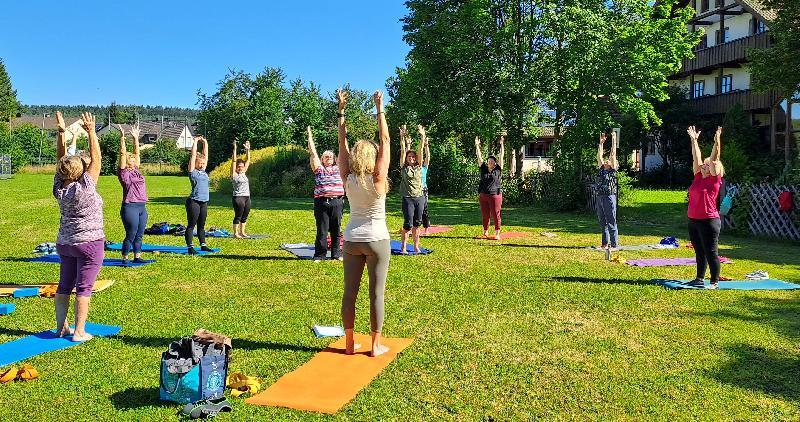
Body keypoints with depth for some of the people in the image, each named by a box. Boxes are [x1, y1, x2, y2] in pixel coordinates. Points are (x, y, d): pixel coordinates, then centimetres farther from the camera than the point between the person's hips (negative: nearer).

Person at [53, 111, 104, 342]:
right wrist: (91, 131, -12)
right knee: (84, 288, -3)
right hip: (89, 243, -7)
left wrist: (62, 132, 3)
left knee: (64, 286, 14)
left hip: (65, 243, 7)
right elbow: (96, 158, -15)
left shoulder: (59, 189, -1)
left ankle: (61, 327, 22)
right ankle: (79, 332, 0)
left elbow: (61, 158, 6)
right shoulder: (84, 188, -18)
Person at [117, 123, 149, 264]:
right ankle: (125, 259, 10)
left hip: (142, 207, 7)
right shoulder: (123, 172, -4)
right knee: (131, 235, -1)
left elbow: (136, 152, 16)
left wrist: (136, 137, 15)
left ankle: (137, 257, 20)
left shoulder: (136, 170, 14)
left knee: (139, 235, 12)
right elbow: (122, 154, -12)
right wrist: (122, 137, -16)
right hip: (130, 207, -7)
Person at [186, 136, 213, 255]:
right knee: (191, 225, -1)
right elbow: (193, 155, -8)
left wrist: (205, 142, 14)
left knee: (201, 225, 14)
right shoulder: (192, 171, -5)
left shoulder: (203, 171, 12)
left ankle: (203, 245, 19)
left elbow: (205, 154, 15)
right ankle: (190, 247, 1)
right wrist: (195, 142, -2)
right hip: (194, 201, -7)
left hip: (204, 202, 7)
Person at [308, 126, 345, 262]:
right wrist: (310, 136, 7)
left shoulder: (338, 168, 15)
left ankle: (337, 254, 15)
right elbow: (312, 153, 6)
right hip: (321, 202, -2)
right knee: (322, 231, 1)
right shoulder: (319, 169, 10)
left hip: (337, 202, 2)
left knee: (336, 230, 7)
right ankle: (319, 255, 9)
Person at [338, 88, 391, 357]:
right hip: (376, 241, -3)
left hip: (352, 240, 4)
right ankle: (376, 345, 10)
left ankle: (349, 343, 17)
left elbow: (342, 143, 1)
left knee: (350, 292, 8)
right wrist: (380, 110, -6)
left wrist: (341, 111, 2)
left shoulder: (348, 179, -4)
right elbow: (385, 141, -10)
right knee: (376, 293, 3)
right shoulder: (377, 179, -12)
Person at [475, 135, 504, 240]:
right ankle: (485, 233, 19)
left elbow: (502, 156, -1)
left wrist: (502, 144, -4)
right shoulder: (483, 169, 9)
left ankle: (497, 234, 5)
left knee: (496, 215, 0)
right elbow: (479, 156, 9)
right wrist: (477, 145, 6)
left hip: (495, 196, -3)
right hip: (483, 196, 3)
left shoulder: (498, 170, 3)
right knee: (485, 215, 9)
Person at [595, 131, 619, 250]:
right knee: (603, 223, 11)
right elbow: (599, 156, 15)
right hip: (599, 198, 7)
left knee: (611, 223, -4)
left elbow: (613, 154, -5)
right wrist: (601, 143, 16)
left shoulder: (612, 170, 0)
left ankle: (614, 245, 0)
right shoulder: (602, 169, 15)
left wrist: (614, 140, -4)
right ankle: (605, 243, 19)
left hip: (609, 198, -7)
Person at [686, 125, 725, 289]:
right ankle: (699, 278, 26)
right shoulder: (698, 177, 10)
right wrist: (694, 140, 14)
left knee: (711, 252, -1)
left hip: (708, 221, -7)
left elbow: (714, 159, -14)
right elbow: (697, 158, 12)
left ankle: (715, 282, 6)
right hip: (693, 220, 7)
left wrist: (717, 141, -20)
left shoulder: (714, 180, -5)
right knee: (699, 252, 16)